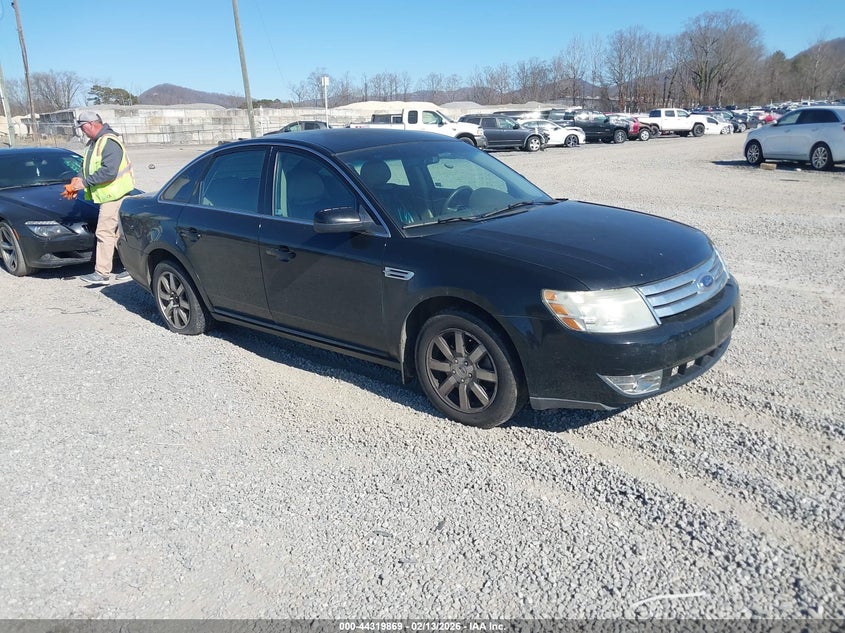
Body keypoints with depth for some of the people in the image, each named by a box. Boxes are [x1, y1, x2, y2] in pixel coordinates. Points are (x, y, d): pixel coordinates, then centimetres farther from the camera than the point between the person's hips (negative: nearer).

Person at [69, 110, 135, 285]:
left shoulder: (109, 142, -18)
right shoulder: (94, 143, 15)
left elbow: (109, 171, -26)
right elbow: (87, 166, 22)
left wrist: (85, 182, -20)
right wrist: (78, 178, 3)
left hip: (114, 195, -10)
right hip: (108, 196, 10)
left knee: (104, 232, -9)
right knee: (119, 231, 12)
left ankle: (102, 273, -6)